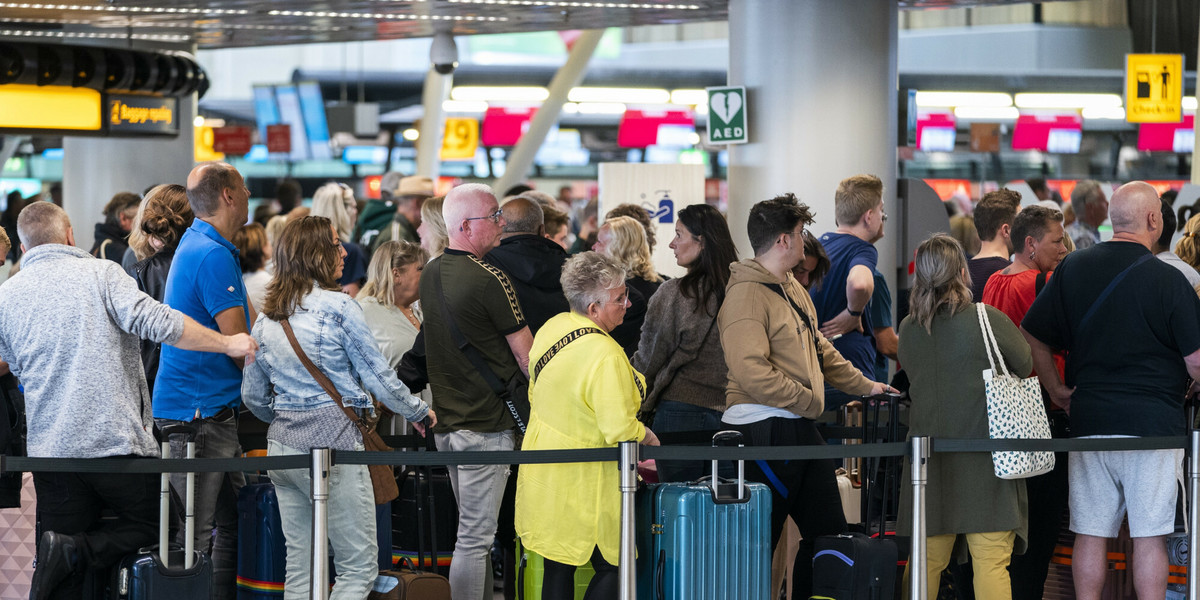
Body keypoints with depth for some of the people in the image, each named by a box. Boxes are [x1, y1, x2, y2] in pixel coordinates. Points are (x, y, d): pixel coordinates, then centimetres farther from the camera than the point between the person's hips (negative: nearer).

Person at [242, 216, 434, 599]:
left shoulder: (265, 319, 10)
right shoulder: (337, 306, -9)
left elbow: (253, 397, 16)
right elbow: (377, 376, -5)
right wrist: (418, 411, 11)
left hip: (282, 442, 7)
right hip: (333, 439, -7)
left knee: (298, 568, 11)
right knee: (358, 567, -2)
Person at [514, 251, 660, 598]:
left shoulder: (552, 328, 1)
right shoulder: (604, 356, -26)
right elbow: (620, 429, -26)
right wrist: (648, 437, -6)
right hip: (583, 484, -9)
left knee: (558, 568, 14)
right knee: (614, 568, 2)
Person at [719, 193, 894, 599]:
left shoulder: (792, 288, 16)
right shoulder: (747, 294, -16)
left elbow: (819, 349, 28)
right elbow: (750, 370, -24)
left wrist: (863, 386, 29)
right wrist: (809, 401, -17)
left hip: (801, 429, 10)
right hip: (763, 430, -10)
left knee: (828, 528, 12)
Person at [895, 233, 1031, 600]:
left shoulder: (908, 329, 2)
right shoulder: (988, 319, -10)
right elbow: (1024, 365, 3)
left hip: (929, 458, 4)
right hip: (984, 456, -4)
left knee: (925, 561, 11)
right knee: (991, 561, -4)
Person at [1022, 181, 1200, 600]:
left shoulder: (1073, 268, 4)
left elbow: (1032, 336, 8)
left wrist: (1056, 390, 16)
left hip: (1088, 422, 4)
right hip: (1153, 422, -4)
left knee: (1090, 533, 8)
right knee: (1149, 535, 1)